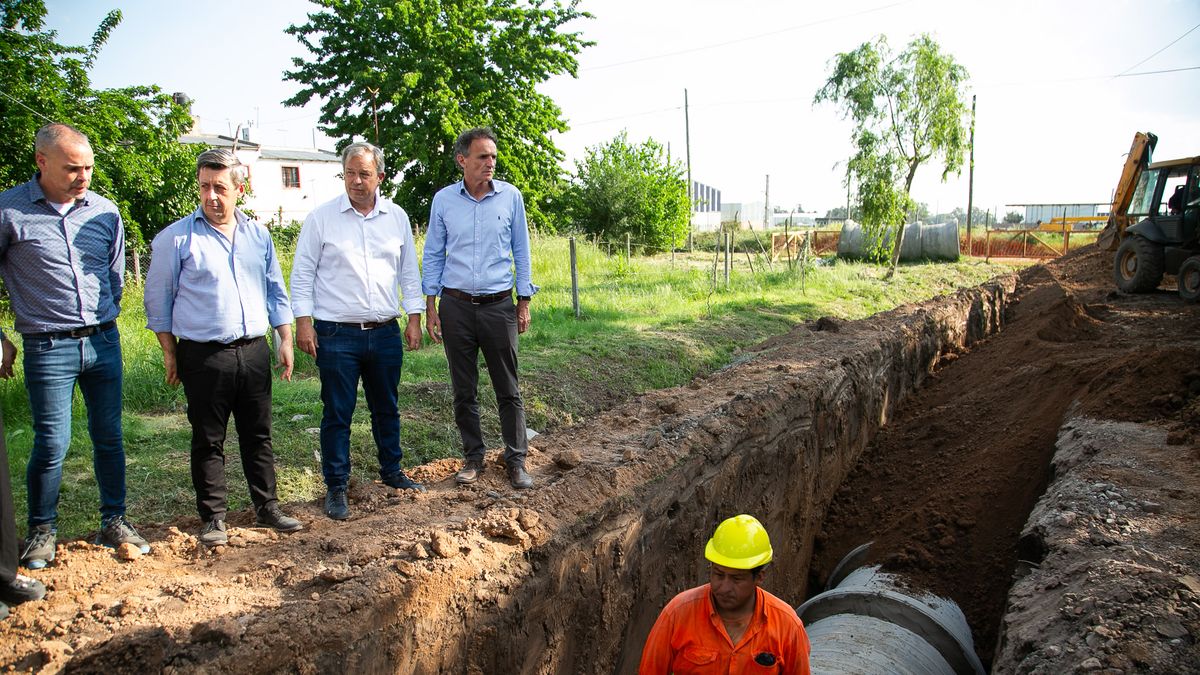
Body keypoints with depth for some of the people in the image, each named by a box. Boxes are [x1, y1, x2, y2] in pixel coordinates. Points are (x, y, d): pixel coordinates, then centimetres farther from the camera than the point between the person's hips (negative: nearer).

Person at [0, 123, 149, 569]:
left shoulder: (105, 212, 5)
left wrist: (103, 323, 15)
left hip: (103, 343, 4)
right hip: (48, 348, -3)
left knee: (109, 437, 9)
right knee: (52, 444, 1)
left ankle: (114, 523, 23)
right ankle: (41, 530, 21)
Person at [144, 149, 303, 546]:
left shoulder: (258, 235, 10)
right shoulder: (176, 238, -3)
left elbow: (276, 292, 16)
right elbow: (158, 301, 1)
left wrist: (285, 341, 11)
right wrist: (170, 355, -1)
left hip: (254, 351, 4)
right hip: (203, 356, -3)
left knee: (258, 435, 11)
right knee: (208, 440, 6)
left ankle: (267, 507, 23)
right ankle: (213, 518, 18)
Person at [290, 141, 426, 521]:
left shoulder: (397, 217, 7)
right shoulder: (321, 218, -2)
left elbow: (409, 273, 12)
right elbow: (302, 274, 0)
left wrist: (414, 318, 7)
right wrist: (304, 322, -7)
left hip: (385, 333, 3)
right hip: (336, 334, -3)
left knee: (387, 408, 15)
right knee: (337, 414, 3)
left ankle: (391, 472, 32)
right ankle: (336, 487, 16)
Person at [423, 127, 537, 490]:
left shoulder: (510, 196, 1)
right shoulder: (443, 200, 2)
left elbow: (521, 251, 8)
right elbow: (433, 255, 8)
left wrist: (524, 301, 4)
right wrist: (430, 306, 4)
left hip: (498, 306, -1)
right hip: (456, 307, 1)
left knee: (508, 389, 3)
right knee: (464, 390, 8)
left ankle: (516, 460, 13)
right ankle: (473, 457, 22)